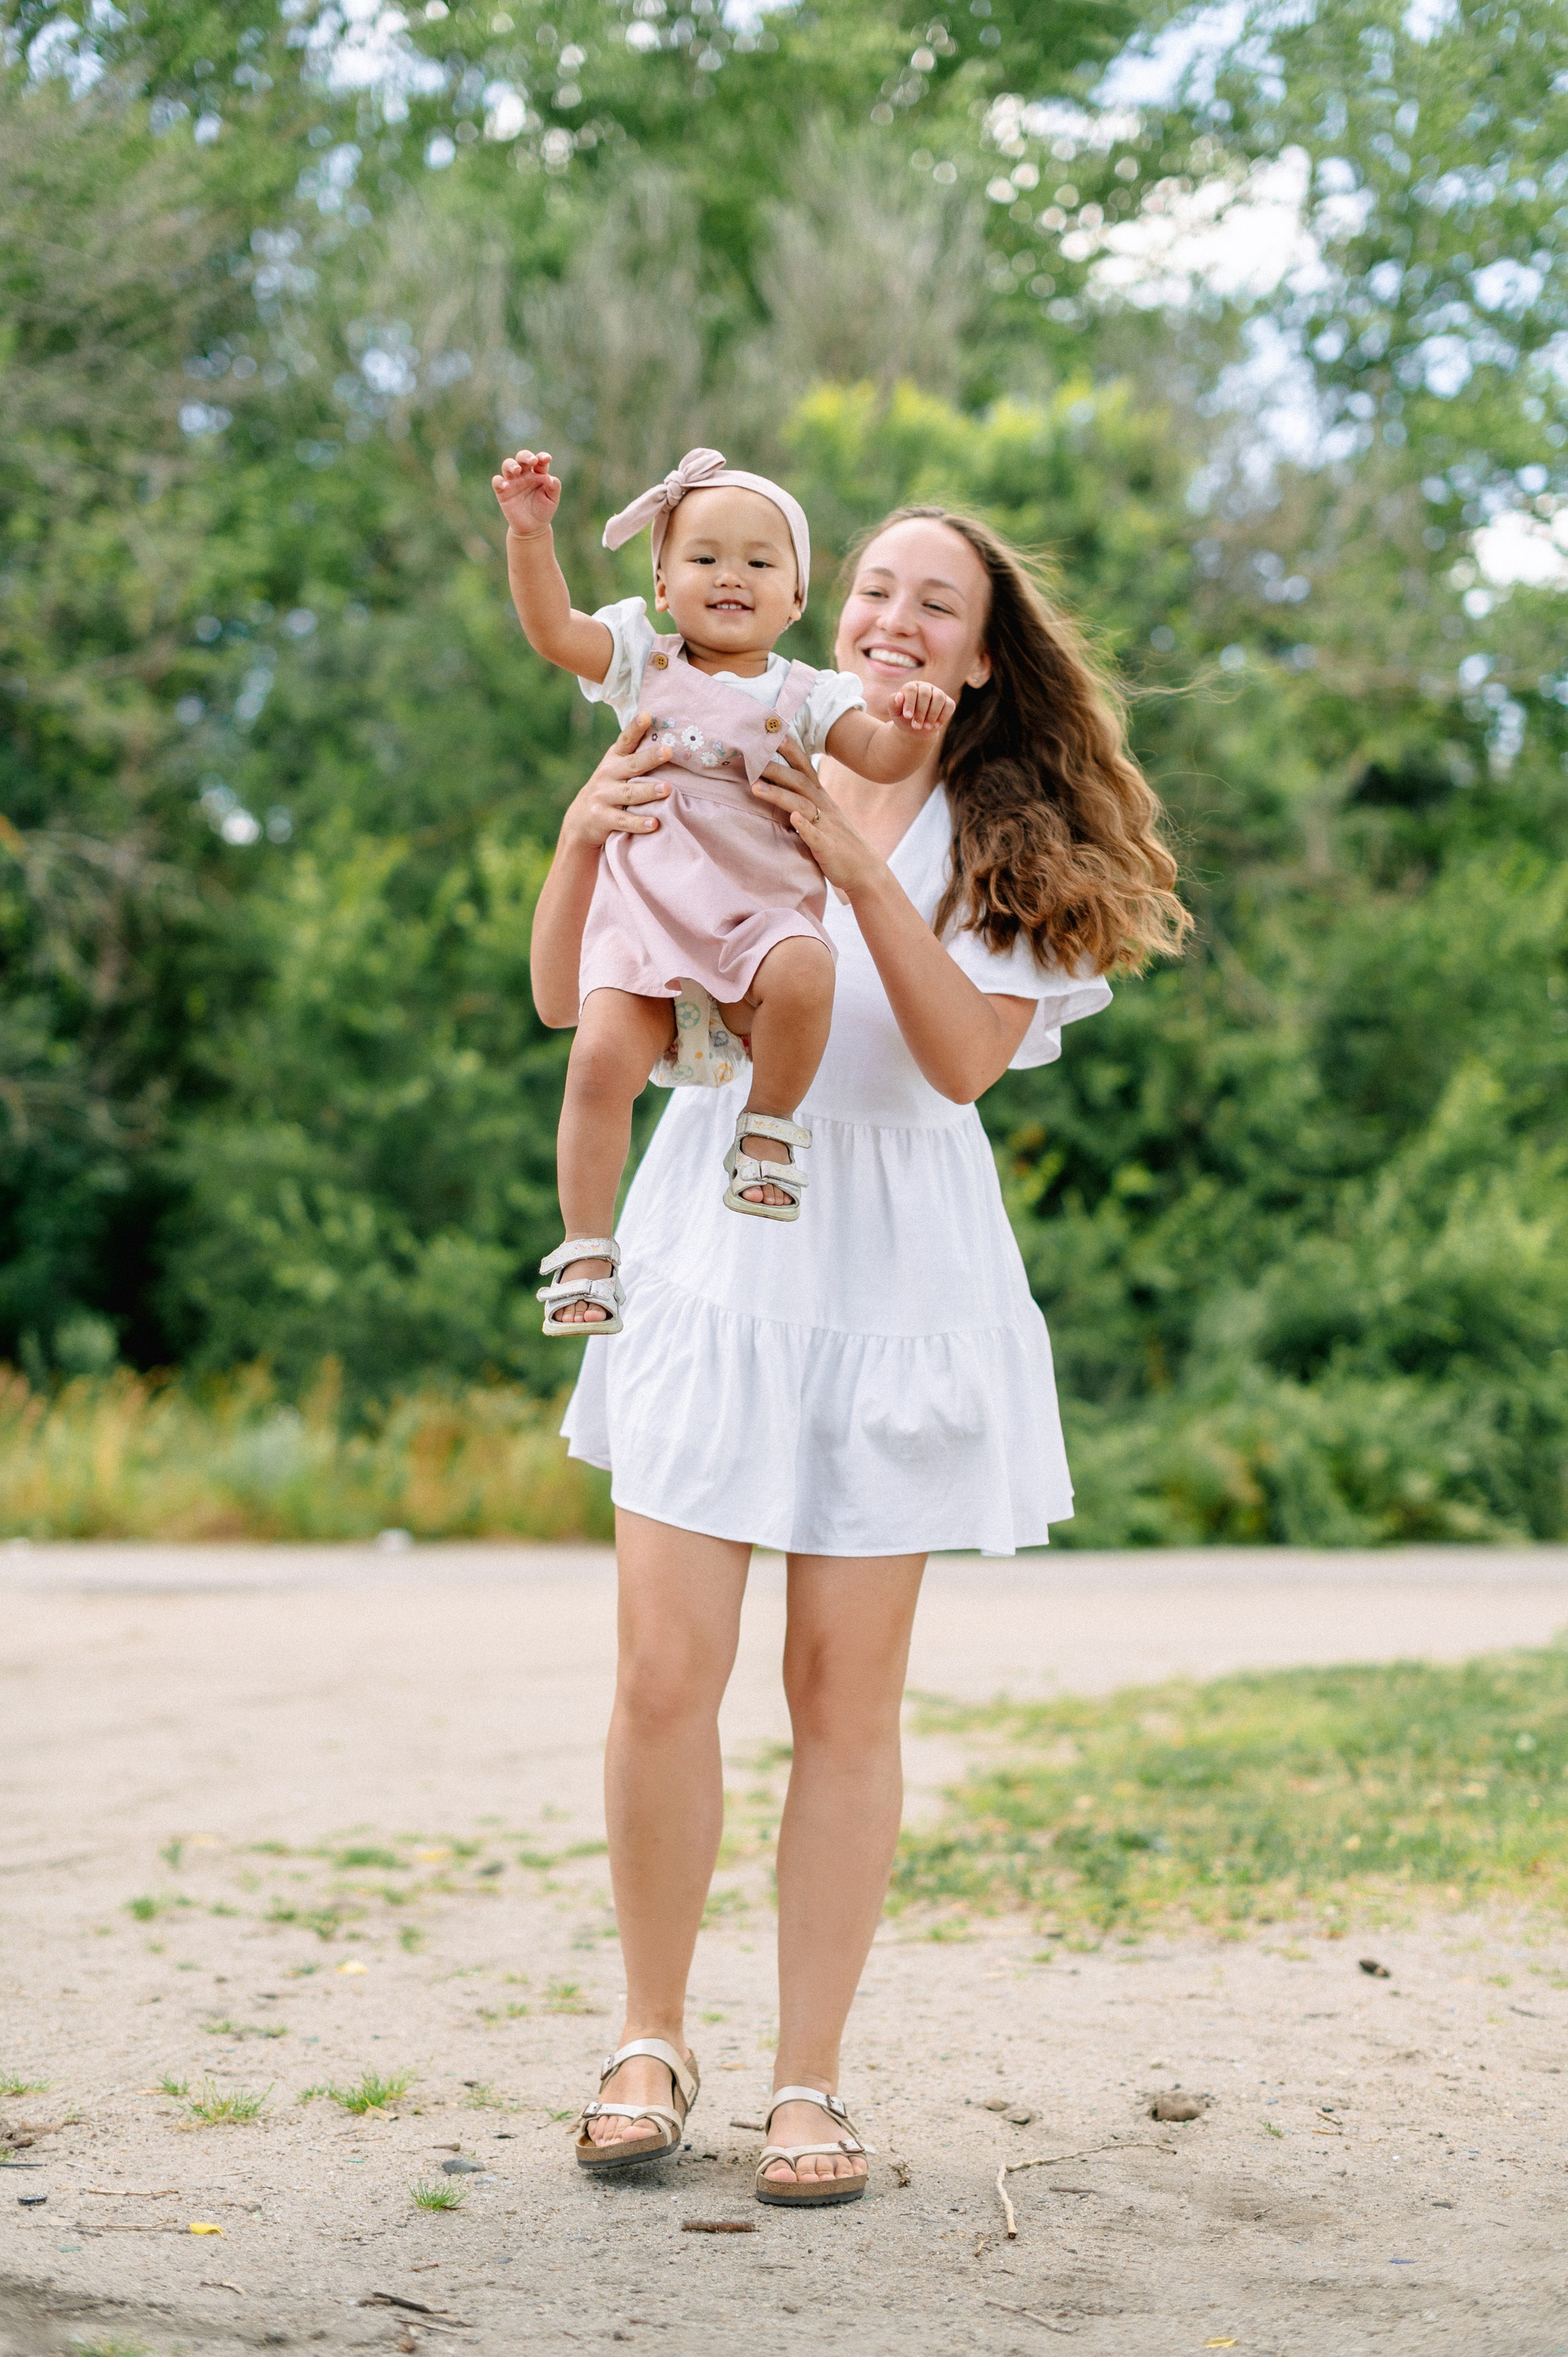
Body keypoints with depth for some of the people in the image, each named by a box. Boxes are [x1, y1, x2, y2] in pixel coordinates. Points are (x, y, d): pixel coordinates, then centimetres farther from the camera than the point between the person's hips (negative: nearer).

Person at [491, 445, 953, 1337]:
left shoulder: (802, 695, 11)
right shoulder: (644, 662, 13)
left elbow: (879, 757, 1)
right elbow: (552, 627, 2)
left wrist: (911, 727, -21)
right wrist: (530, 533, -12)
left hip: (760, 914, -1)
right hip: (646, 912, 1)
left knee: (803, 973, -36)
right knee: (602, 1057, -23)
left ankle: (771, 1125, -10)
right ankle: (586, 1249, -11)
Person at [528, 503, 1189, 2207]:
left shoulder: (1010, 846, 6)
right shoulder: (720, 786, 6)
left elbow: (966, 1057, -10)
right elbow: (567, 999, 2)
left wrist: (865, 874, -22)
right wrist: (584, 839, -16)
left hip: (896, 1281, 0)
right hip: (717, 1255, 0)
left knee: (845, 1690, 1)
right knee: (666, 1669, -6)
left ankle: (809, 2081, 11)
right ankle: (651, 2043, 13)